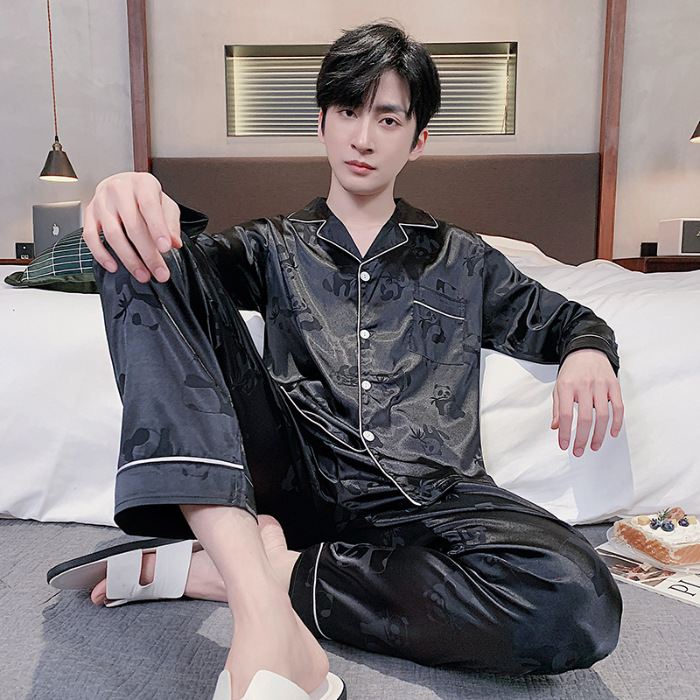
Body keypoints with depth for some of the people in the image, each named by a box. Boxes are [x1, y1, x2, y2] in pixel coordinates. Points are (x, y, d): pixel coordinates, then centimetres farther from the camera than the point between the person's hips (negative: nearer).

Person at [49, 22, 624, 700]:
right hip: (291, 478, 1)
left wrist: (588, 352, 1)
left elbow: (563, 320, 26)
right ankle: (265, 616, -32)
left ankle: (235, 569, -19)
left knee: (578, 604, -31)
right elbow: (194, 257, 1)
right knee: (147, 257, -17)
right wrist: (129, 201, -23)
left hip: (422, 496, 1)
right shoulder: (276, 247, 19)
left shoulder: (458, 259, 21)